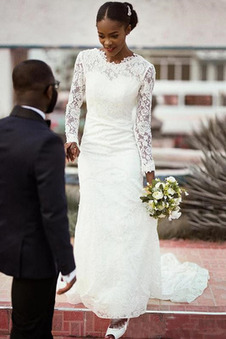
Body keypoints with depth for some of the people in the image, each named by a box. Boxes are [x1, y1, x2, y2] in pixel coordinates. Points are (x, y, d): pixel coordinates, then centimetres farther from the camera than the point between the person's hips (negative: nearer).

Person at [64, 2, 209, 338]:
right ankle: (98, 287, 37)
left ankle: (121, 308, 15)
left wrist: (149, 169, -10)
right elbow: (74, 102, 6)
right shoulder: (86, 59, -4)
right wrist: (71, 138, -10)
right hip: (92, 152, 3)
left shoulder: (143, 69, -11)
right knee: (95, 225, 13)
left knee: (125, 228, 2)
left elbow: (143, 122, -8)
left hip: (125, 155, -3)